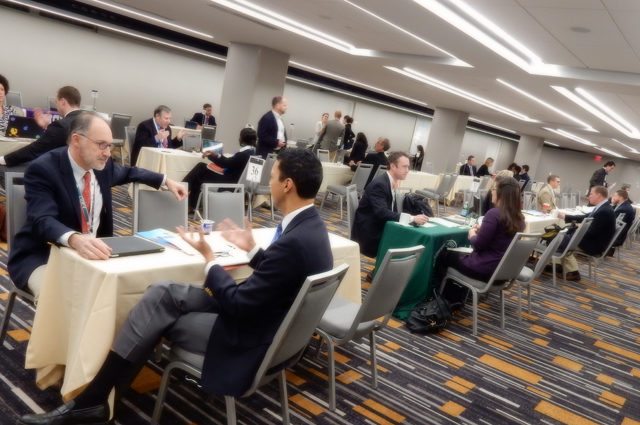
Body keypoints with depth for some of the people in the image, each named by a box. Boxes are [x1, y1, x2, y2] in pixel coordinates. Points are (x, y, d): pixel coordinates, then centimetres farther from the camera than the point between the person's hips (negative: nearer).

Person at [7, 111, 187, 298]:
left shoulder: (103, 164, 0)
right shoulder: (42, 169, -19)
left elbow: (128, 173, 24)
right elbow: (43, 221, -32)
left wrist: (166, 181, 17)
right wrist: (75, 240, -52)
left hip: (90, 251, 6)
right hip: (43, 256, -6)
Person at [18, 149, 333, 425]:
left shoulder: (294, 242, -30)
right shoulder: (308, 223, 2)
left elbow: (238, 305, -23)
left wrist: (209, 259, -10)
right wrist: (251, 248, 17)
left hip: (252, 333, -9)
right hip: (258, 311, 9)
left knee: (161, 317, -2)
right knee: (162, 293, 0)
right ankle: (91, 397, 5)